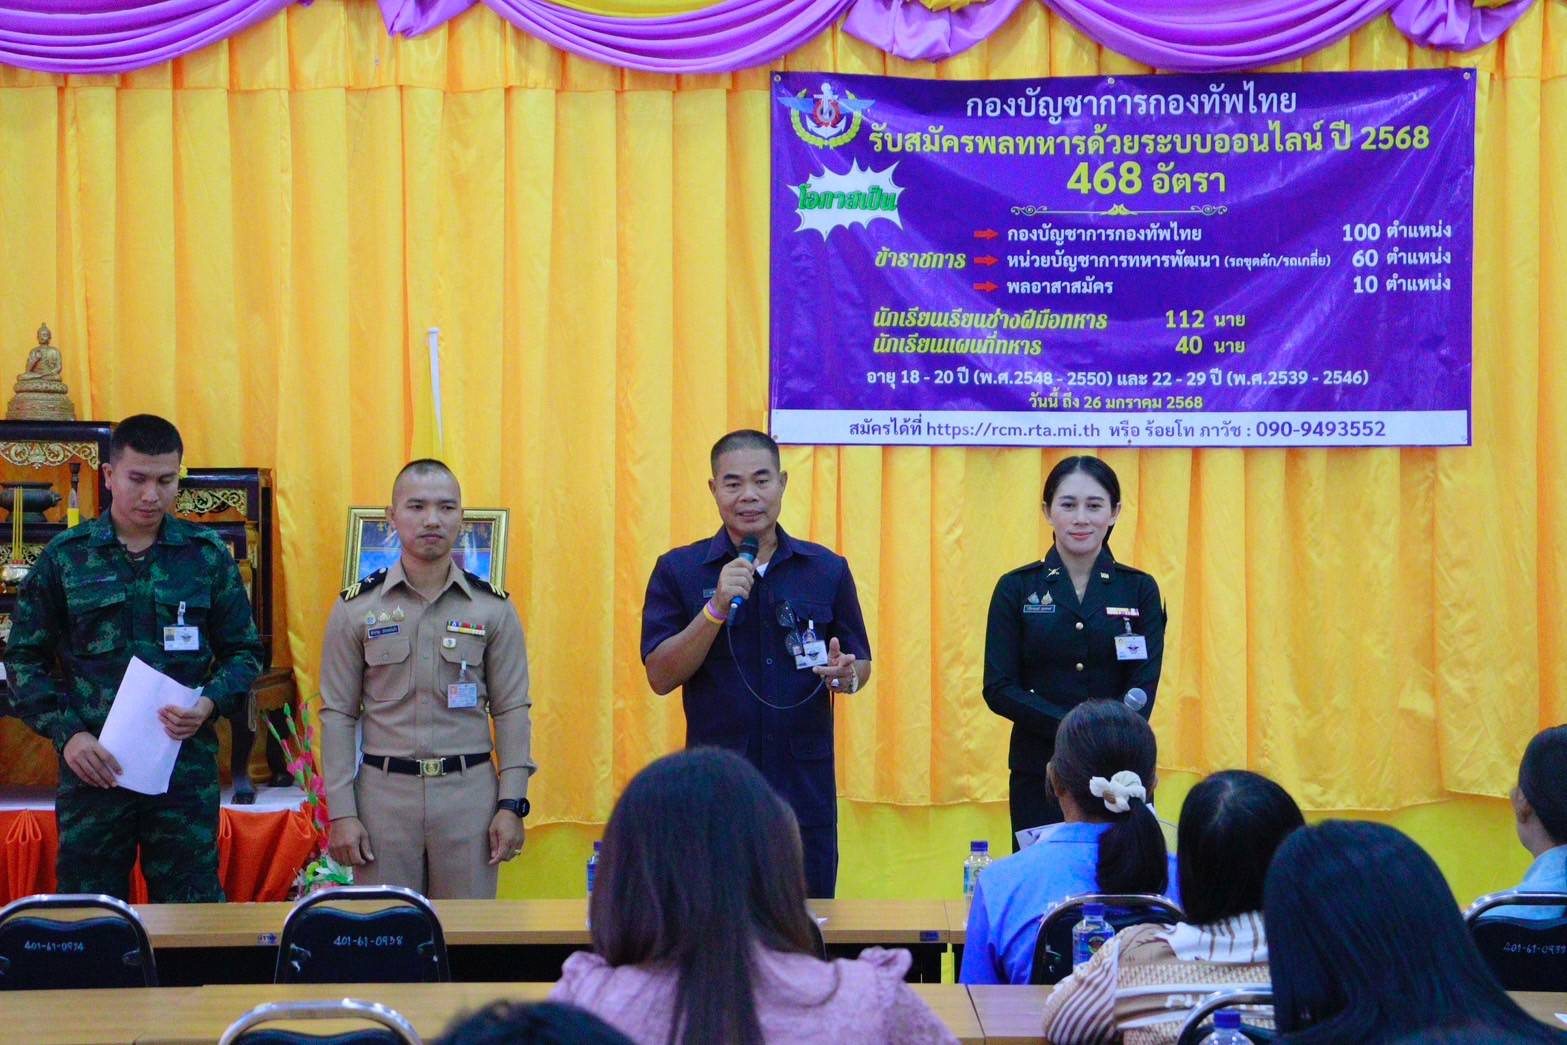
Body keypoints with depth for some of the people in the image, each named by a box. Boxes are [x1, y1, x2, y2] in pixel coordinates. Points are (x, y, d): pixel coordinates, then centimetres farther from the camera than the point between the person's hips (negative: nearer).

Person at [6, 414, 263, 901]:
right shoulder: (65, 557, 3)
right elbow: (24, 658, 6)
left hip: (187, 765, 0)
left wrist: (209, 705, -10)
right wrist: (66, 733, -8)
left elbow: (244, 651, 10)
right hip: (93, 765, 0)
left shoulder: (208, 555, 5)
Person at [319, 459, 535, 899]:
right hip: (384, 792, 0)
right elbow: (337, 714, 3)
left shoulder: (493, 608, 4)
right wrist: (341, 812, -3)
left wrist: (512, 804, -3)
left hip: (469, 794, 0)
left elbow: (512, 711, 5)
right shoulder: (357, 607, 3)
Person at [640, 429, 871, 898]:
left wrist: (848, 675, -11)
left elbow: (862, 663, 13)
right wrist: (717, 608, -16)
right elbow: (660, 677, -4)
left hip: (805, 788, 1)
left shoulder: (827, 569, 7)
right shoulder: (678, 571, 2)